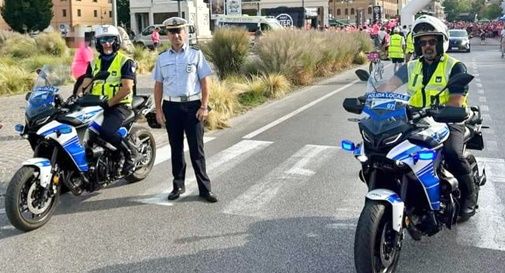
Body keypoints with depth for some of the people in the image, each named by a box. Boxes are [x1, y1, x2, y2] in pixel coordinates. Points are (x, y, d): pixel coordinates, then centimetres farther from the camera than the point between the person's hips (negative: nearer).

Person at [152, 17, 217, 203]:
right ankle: (178, 185, 22)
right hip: (170, 106, 3)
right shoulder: (162, 58, 9)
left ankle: (204, 188, 5)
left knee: (196, 149, -2)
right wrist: (158, 109, 4)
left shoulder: (196, 54, 1)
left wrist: (204, 107, -8)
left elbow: (204, 81, -1)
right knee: (176, 148, 11)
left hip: (192, 106, -3)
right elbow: (158, 85, 11)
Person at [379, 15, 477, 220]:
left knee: (452, 154, -30)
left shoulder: (455, 67, -2)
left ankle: (469, 195, -2)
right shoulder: (412, 67, 12)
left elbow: (456, 102, -13)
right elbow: (389, 85, -1)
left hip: (448, 121, -5)